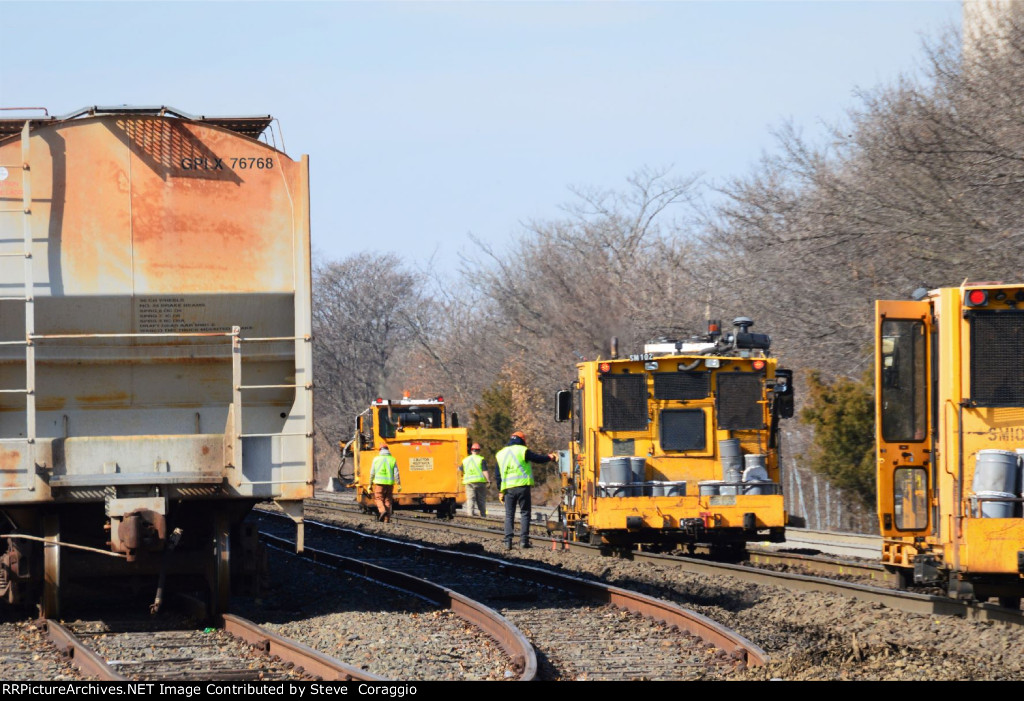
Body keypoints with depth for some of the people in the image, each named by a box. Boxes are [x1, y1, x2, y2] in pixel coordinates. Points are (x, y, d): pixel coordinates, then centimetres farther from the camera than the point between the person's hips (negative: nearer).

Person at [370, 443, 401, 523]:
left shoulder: (376, 459, 1)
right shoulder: (393, 460, 3)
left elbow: (372, 473, 3)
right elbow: (396, 474, -2)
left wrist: (370, 483, 11)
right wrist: (399, 485, -1)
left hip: (379, 482, -2)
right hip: (390, 483, 2)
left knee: (378, 498, 6)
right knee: (387, 500, 10)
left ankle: (382, 510, -22)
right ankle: (387, 519, 8)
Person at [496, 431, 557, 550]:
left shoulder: (500, 454, 12)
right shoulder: (523, 451, -2)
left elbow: (498, 474, 13)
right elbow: (538, 459, 3)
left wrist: (501, 491, 17)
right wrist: (550, 457, 22)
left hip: (508, 488, 3)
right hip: (523, 485, -3)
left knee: (509, 515, 7)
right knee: (524, 513, 3)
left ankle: (508, 542, -3)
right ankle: (524, 540, -4)